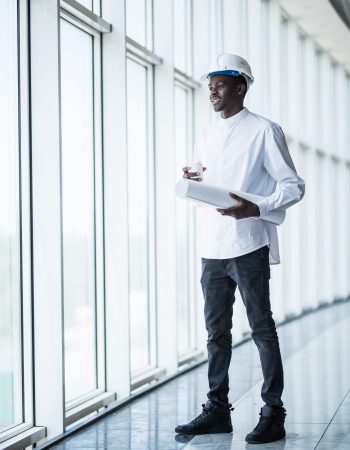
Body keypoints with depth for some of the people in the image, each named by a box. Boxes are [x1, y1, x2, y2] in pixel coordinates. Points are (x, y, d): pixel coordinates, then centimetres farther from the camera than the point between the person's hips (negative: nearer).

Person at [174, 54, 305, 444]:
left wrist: (255, 209, -20)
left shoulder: (263, 131, -3)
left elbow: (293, 185, -5)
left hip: (248, 247, -6)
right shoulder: (205, 136, 17)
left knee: (261, 328, -2)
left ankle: (273, 413, 3)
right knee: (216, 330, 9)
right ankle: (217, 408, 17)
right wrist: (194, 181, 2)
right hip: (212, 248, 6)